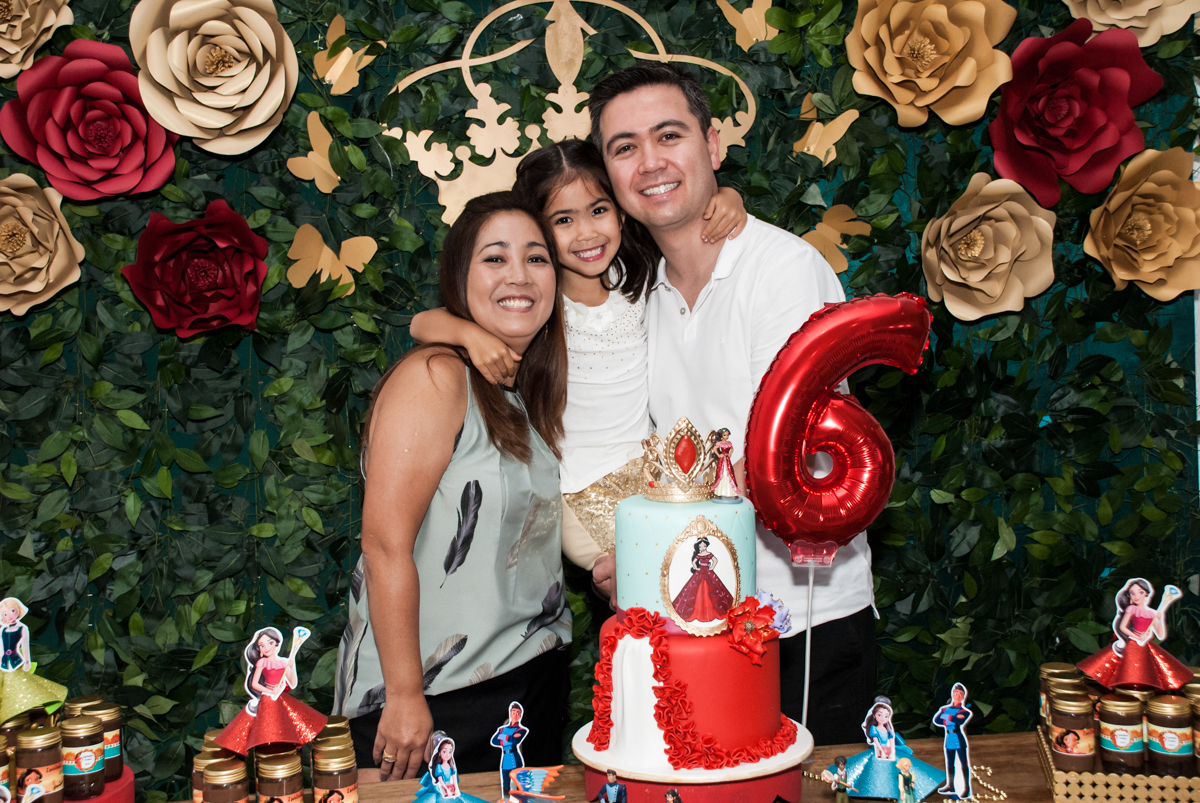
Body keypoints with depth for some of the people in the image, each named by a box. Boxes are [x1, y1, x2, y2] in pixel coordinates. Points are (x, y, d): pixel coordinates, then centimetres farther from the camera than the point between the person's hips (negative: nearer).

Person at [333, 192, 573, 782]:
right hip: (437, 694, -7)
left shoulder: (535, 392, 9)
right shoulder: (434, 379, -16)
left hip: (534, 680, 8)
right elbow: (386, 544, -20)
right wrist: (405, 696, -21)